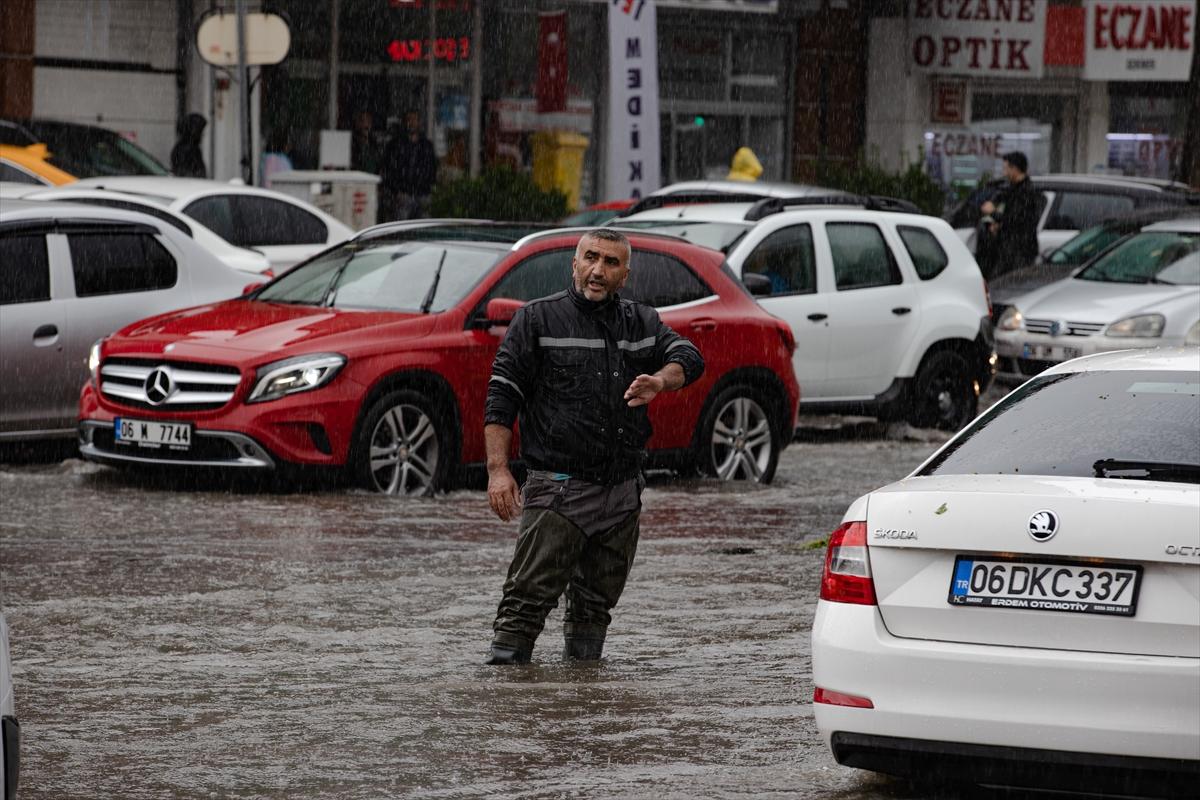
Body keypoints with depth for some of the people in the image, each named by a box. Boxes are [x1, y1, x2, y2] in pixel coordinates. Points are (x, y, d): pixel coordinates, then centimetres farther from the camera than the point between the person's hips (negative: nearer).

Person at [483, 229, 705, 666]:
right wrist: (498, 469, -13)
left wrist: (661, 380, -22)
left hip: (623, 494, 5)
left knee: (595, 606, 11)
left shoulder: (641, 322, 15)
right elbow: (502, 396, -2)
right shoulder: (539, 319, 2)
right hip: (558, 488, -5)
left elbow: (688, 357, 2)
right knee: (528, 599, -13)